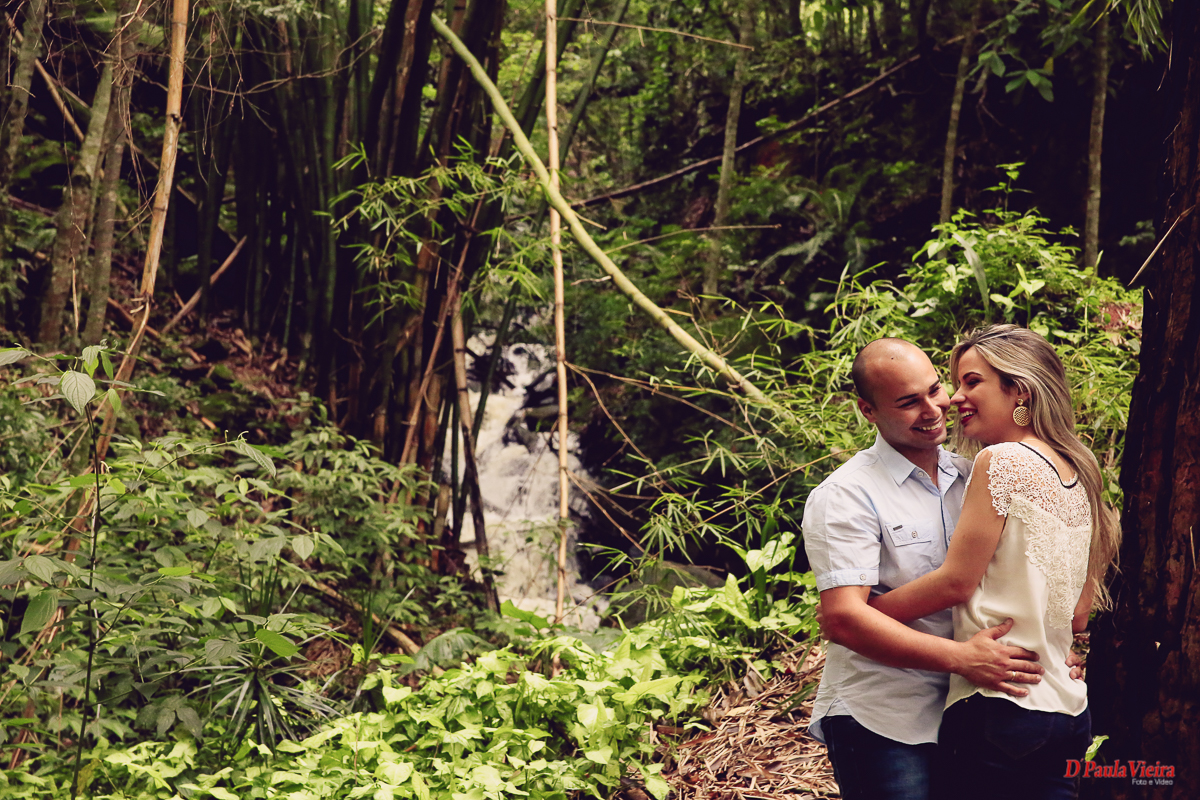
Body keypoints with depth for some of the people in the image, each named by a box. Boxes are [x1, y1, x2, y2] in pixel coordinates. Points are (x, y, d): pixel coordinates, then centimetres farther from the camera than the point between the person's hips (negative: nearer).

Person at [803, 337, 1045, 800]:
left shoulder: (972, 477, 10)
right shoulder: (845, 496, -11)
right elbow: (842, 619, -21)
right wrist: (961, 657, -26)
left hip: (962, 715, 6)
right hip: (880, 723, -6)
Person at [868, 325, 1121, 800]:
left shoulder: (1002, 460, -11)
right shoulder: (1078, 476, 12)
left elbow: (956, 582, -12)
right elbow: (1078, 616, 15)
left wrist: (857, 612, -4)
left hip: (999, 706, -8)